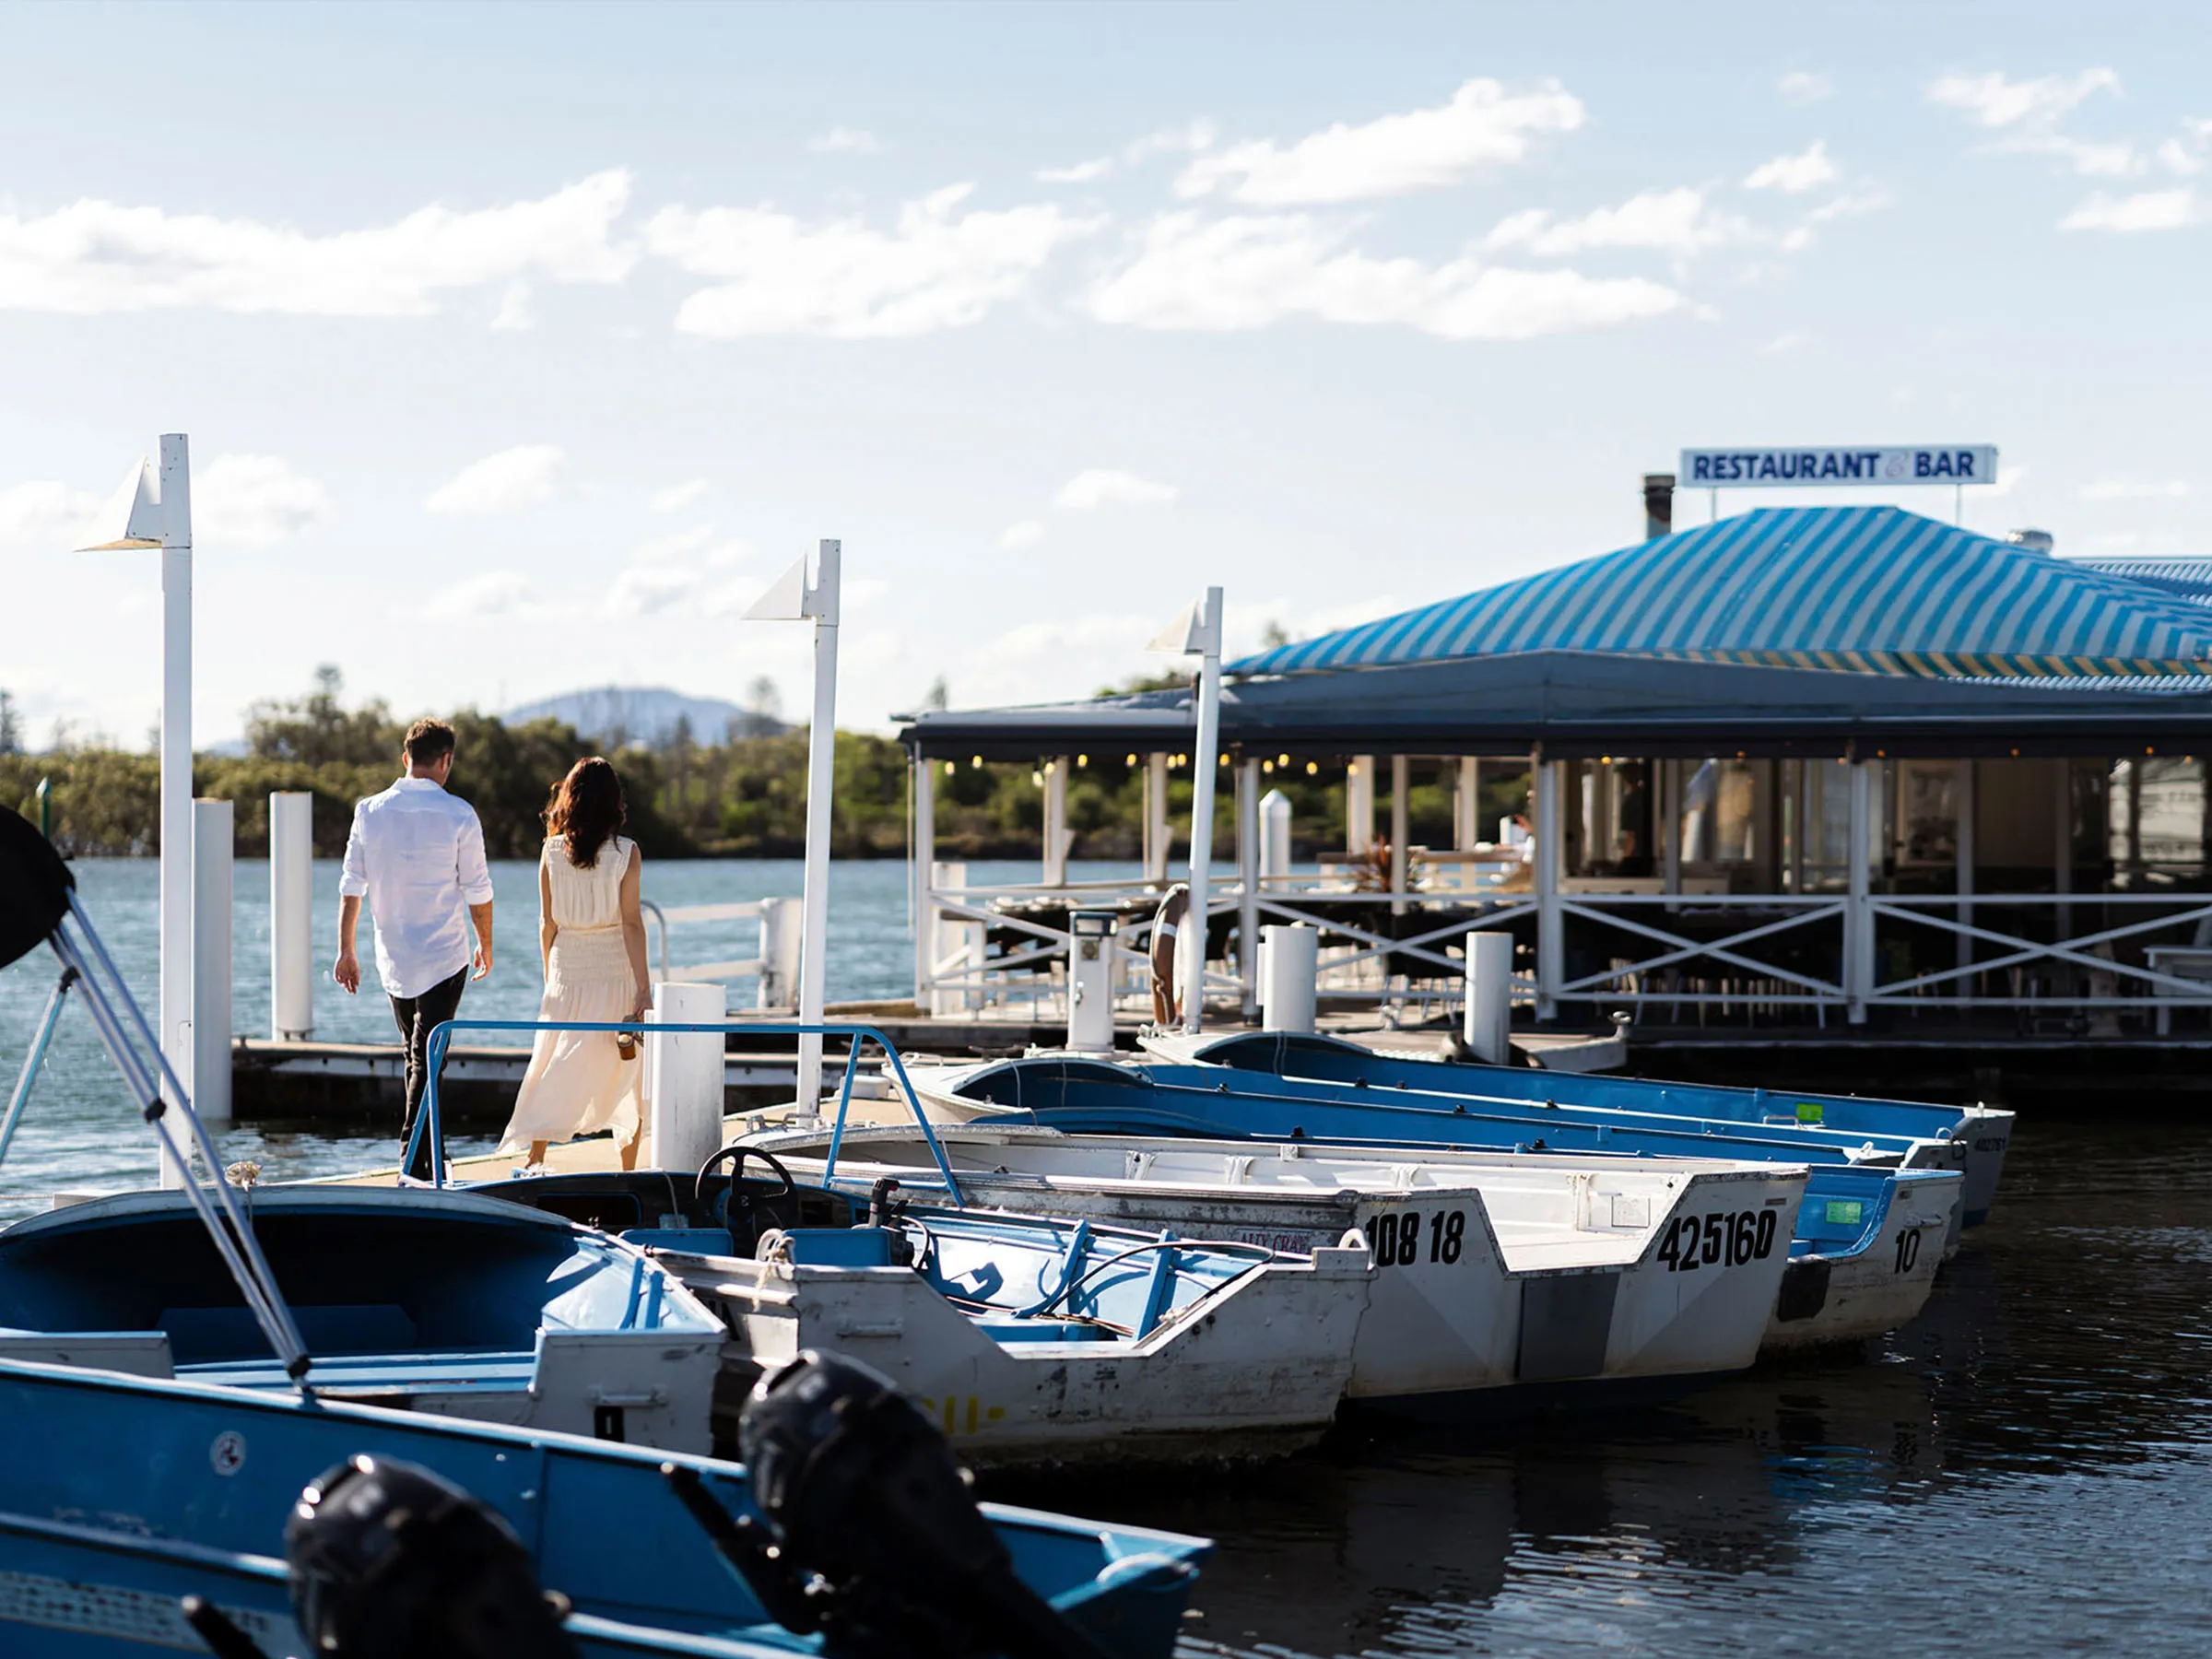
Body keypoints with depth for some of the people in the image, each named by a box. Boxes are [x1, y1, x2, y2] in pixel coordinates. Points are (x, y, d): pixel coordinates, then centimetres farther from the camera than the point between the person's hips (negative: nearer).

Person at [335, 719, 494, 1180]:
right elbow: (477, 891, -4)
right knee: (427, 1060, -5)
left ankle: (424, 1160, 24)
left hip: (393, 957, 4)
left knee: (413, 1054, 18)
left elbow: (351, 886, 1)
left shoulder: (370, 811, -1)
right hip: (445, 958, -4)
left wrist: (346, 950, 9)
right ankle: (415, 1163, -15)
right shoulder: (458, 815, -10)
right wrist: (485, 945, 11)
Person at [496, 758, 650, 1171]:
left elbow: (548, 924, 3)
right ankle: (628, 1172, 13)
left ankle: (535, 1159, -4)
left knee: (558, 1071, 8)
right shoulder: (626, 852, -9)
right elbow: (631, 923, -12)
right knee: (628, 1074, 10)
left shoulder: (552, 851, -2)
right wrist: (643, 989, -12)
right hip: (615, 971, -2)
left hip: (567, 971, 2)